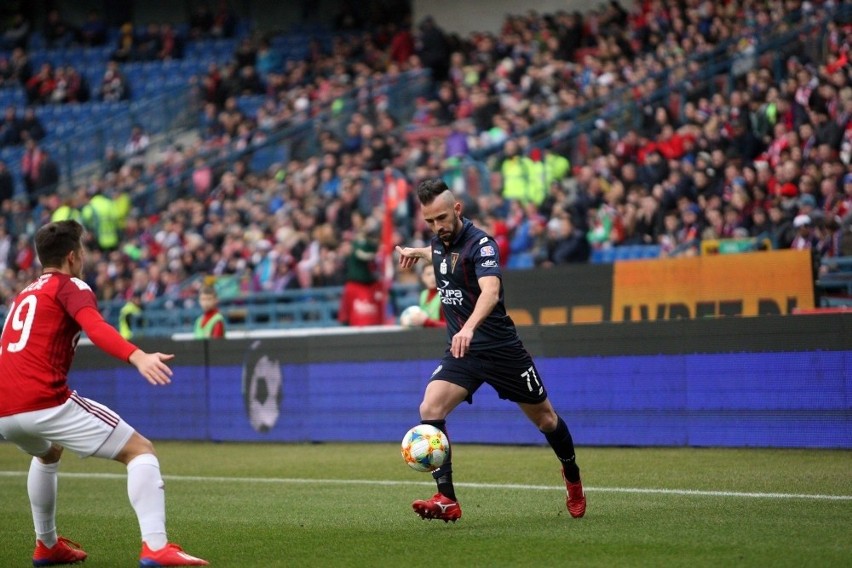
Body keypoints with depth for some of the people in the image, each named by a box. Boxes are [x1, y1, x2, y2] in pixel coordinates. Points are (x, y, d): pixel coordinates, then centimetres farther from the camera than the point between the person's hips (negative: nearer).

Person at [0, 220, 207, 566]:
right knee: (140, 450, -3)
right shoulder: (70, 287, 3)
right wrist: (137, 357, -35)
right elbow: (95, 327, -19)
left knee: (48, 453, 41)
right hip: (44, 403, -8)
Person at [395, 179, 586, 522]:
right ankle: (447, 501, -20)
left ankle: (573, 478, 39)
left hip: (501, 348, -5)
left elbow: (490, 292, -40)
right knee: (430, 409, -19)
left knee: (544, 417, 10)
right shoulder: (440, 242, 2)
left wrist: (469, 328, -55)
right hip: (461, 351, 5)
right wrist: (418, 252, 35)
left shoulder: (480, 243, -21)